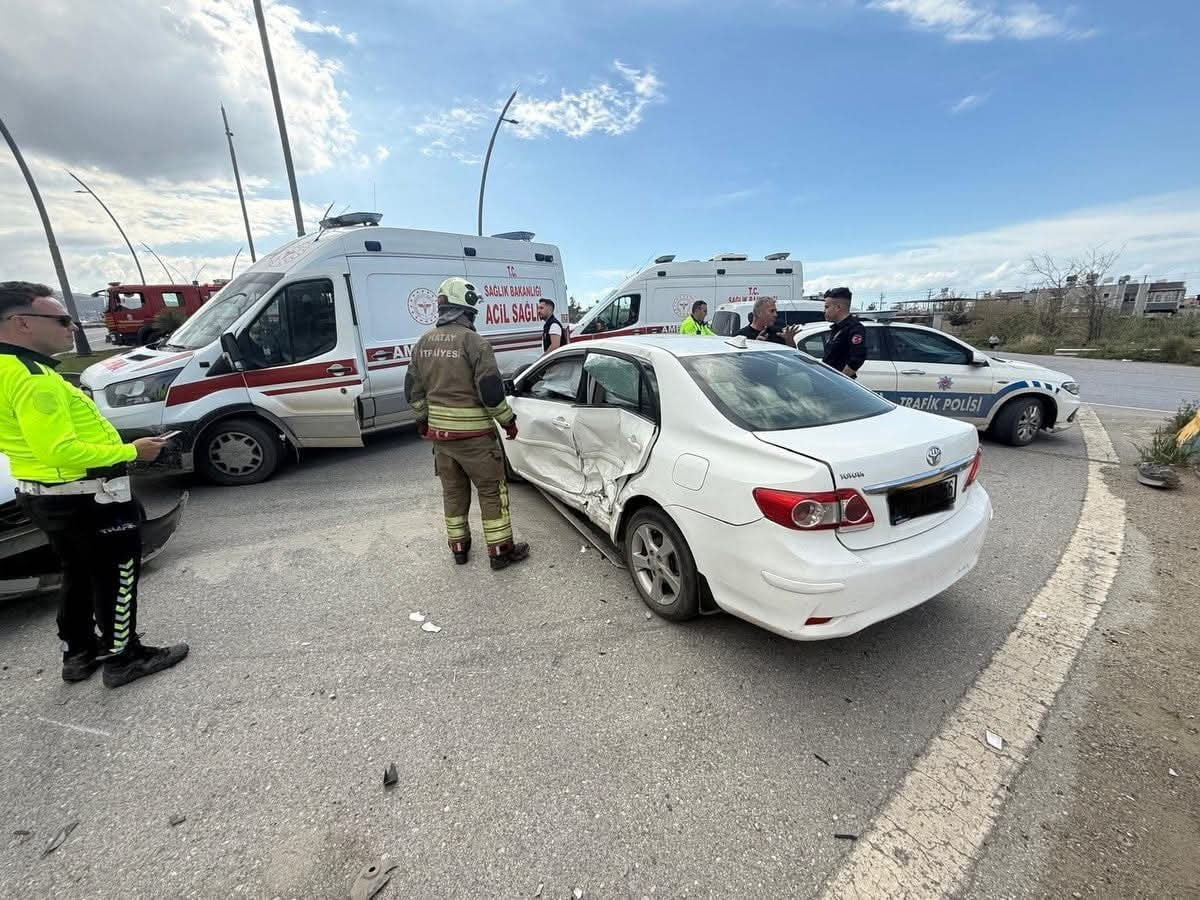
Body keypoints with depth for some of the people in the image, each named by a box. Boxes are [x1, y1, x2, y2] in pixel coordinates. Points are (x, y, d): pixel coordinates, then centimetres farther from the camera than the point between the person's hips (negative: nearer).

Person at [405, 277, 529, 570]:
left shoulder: (424, 343, 6)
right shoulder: (474, 342, -15)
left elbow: (413, 390, 12)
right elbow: (491, 391, -18)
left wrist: (424, 419, 25)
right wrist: (508, 420, -4)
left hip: (439, 433, 7)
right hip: (474, 435, -6)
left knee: (453, 490, 19)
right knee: (491, 491, 7)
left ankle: (459, 547, 30)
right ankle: (500, 551, 15)